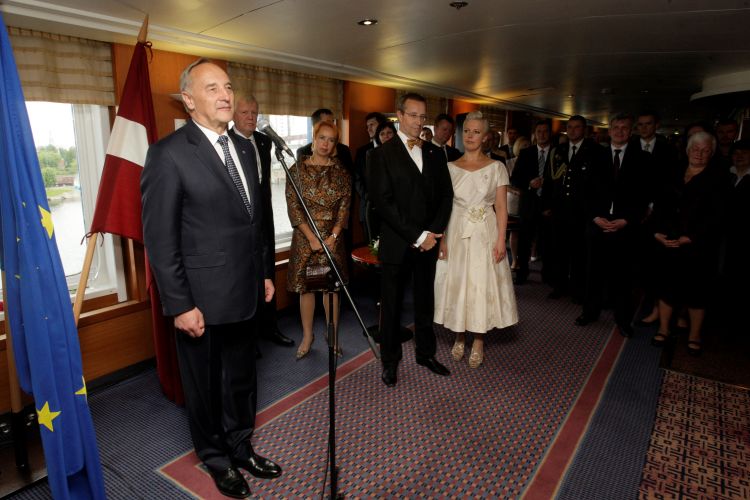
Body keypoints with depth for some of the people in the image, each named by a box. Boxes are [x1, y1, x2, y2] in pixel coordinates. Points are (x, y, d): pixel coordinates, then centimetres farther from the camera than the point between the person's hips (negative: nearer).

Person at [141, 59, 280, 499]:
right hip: (202, 298, -6)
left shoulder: (244, 149, 8)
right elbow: (160, 238, -14)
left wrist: (265, 272, 13)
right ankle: (217, 458, 38)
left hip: (245, 293, 6)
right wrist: (180, 305, -15)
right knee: (206, 384, 15)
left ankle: (241, 447, 42)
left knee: (242, 377, 20)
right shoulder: (169, 154, -13)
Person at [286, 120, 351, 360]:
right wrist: (311, 238, -12)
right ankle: (307, 336, 21)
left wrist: (333, 236, -12)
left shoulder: (340, 171, 5)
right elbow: (292, 205, -5)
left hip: (332, 236, 1)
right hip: (304, 236, 0)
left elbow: (345, 206, 1)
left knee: (331, 286, 6)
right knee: (305, 286, 7)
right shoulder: (297, 169, 1)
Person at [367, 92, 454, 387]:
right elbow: (384, 202, -13)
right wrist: (417, 236, -15)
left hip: (429, 241, 4)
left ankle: (426, 353, 33)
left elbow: (446, 195, 8)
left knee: (425, 301, 15)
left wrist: (434, 232, -6)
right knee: (391, 304, 8)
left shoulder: (435, 153, 10)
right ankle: (390, 360, 25)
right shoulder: (381, 155, -5)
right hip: (397, 244, -4)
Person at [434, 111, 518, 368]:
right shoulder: (450, 167, 6)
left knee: (483, 285, 3)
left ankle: (478, 341, 19)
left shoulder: (496, 167, 2)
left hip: (485, 234, -1)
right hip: (456, 234, 2)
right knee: (456, 284, 7)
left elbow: (501, 207, -1)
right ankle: (459, 337, 25)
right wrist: (442, 239, -6)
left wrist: (501, 240, -10)